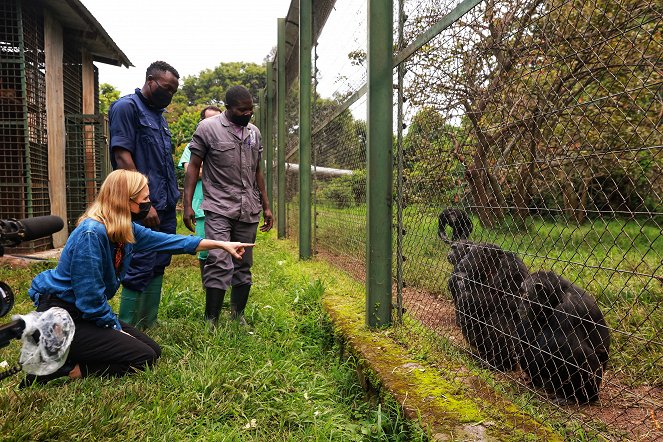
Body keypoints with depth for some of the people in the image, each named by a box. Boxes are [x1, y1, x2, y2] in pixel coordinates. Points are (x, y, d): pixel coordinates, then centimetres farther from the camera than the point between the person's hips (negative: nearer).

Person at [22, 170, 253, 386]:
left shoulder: (126, 230, 1)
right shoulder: (91, 233, -27)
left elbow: (167, 240, 9)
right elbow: (90, 297, -25)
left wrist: (221, 244, 9)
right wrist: (116, 329, -11)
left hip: (87, 313, 9)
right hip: (63, 317, -9)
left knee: (153, 349, 8)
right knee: (143, 358, -12)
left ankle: (64, 354, 11)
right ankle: (57, 367, -4)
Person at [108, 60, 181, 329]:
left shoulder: (158, 114, 20)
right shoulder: (126, 107, -5)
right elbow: (122, 158, -14)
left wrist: (172, 200, 16)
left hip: (166, 207, 9)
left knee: (158, 267, 11)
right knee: (140, 270, -6)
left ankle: (148, 328, 22)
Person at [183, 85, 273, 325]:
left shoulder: (254, 132, 14)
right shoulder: (208, 128, -2)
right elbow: (193, 167, -1)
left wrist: (266, 206, 17)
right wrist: (187, 204, -9)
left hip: (249, 211, 5)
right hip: (219, 209, -5)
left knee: (244, 265, 9)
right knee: (219, 264, -13)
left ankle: (238, 316, 21)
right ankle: (211, 321, -3)